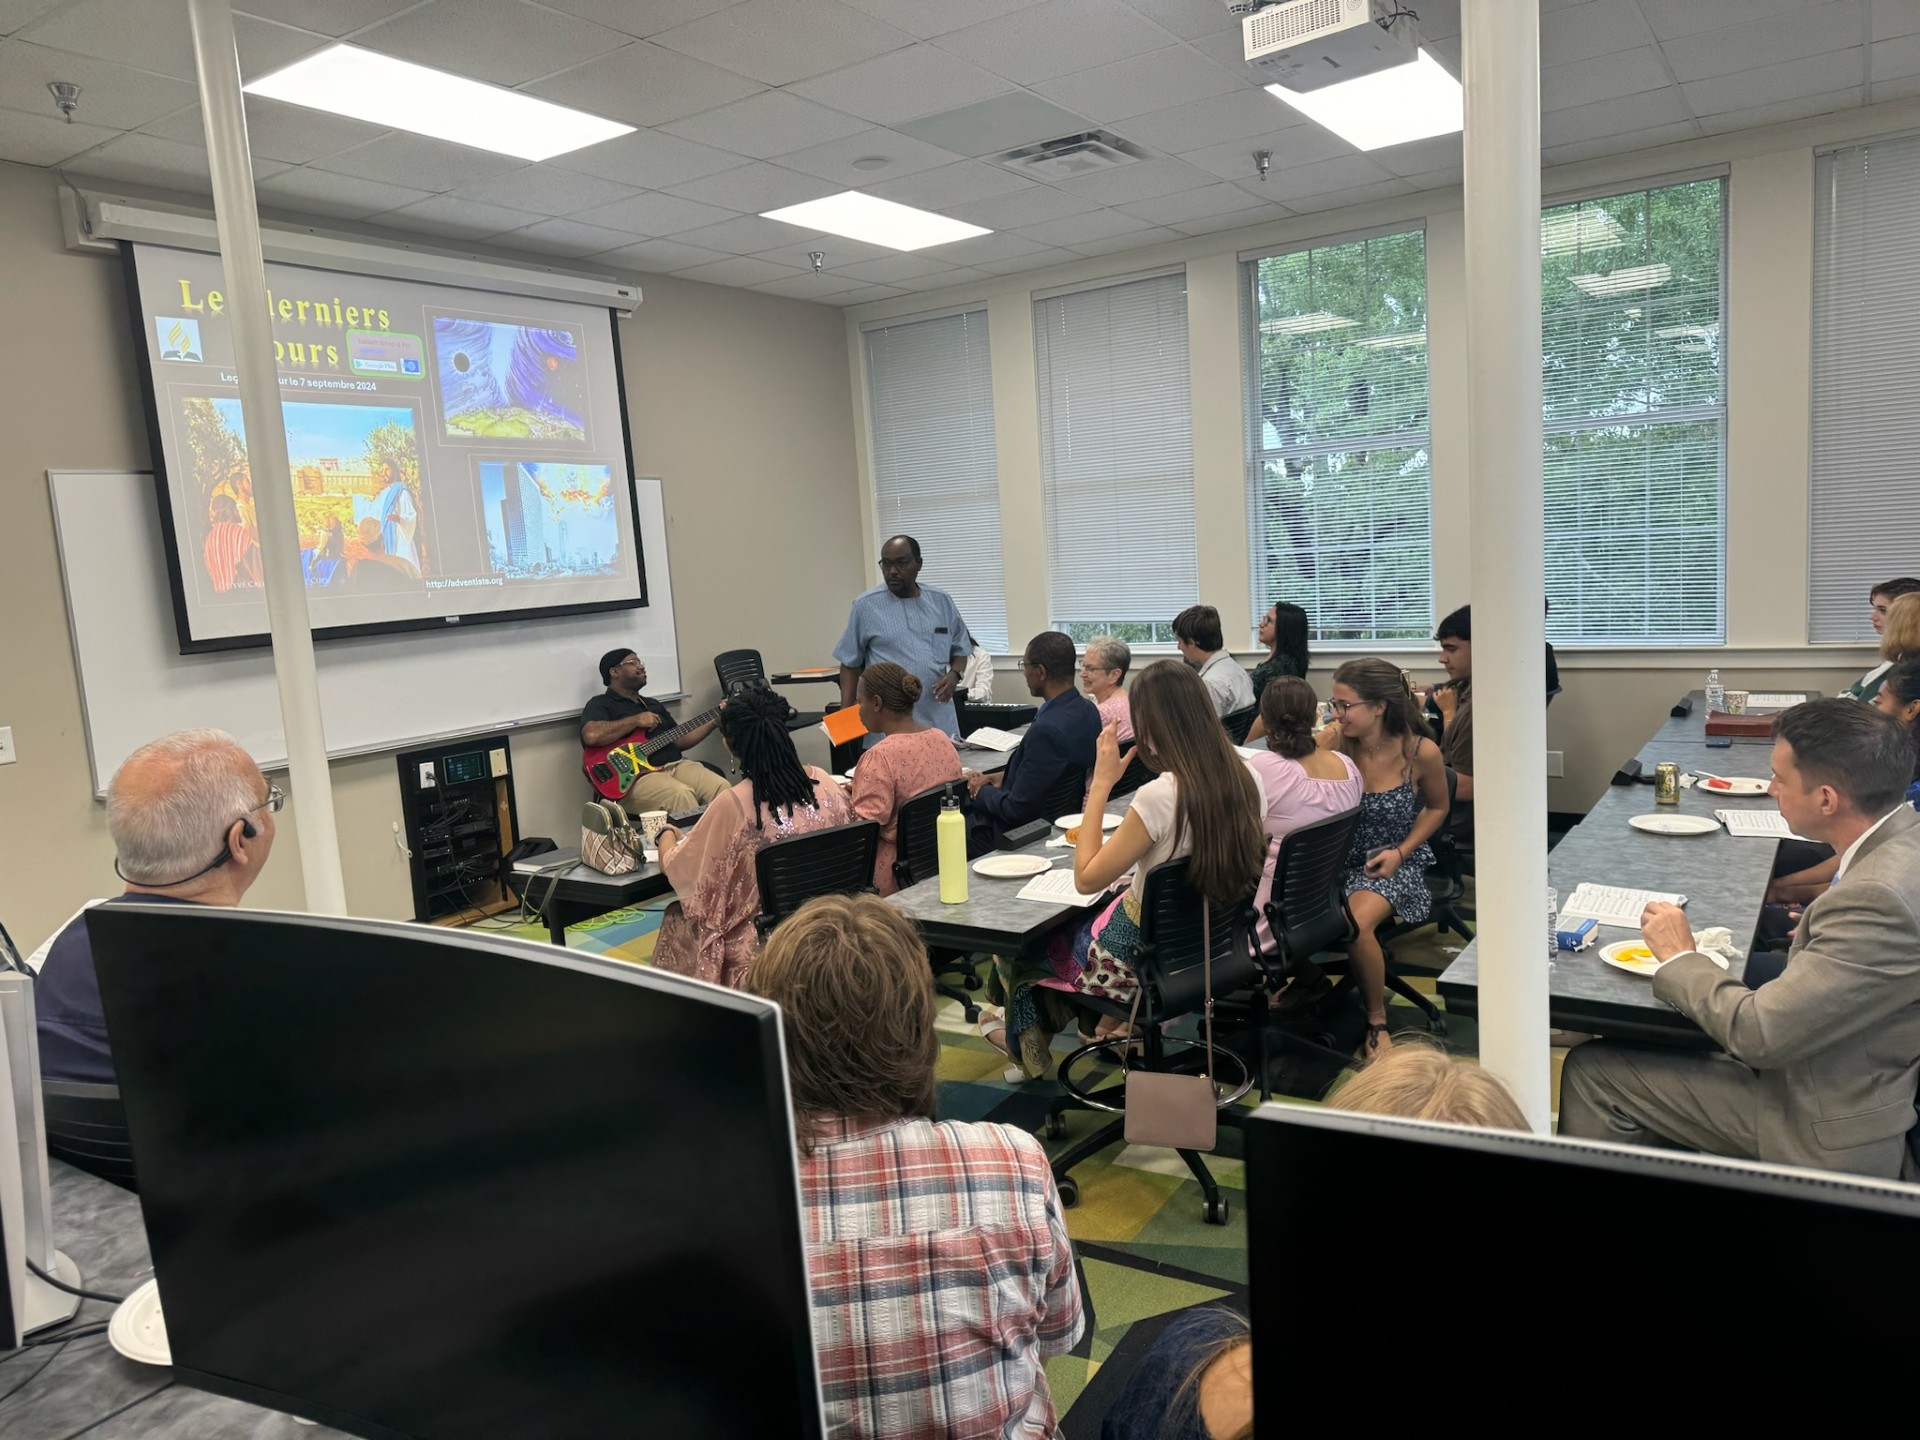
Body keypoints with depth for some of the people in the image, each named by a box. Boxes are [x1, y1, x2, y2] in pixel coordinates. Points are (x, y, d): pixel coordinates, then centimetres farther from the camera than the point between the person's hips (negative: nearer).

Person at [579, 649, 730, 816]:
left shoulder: (653, 704, 27)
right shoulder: (601, 705, 3)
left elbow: (679, 740, 25)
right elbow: (591, 736, -18)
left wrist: (715, 721, 16)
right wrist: (636, 720, -11)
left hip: (676, 764, 7)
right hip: (635, 776, -7)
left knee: (722, 788, -19)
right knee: (681, 795, -35)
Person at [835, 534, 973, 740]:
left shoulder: (942, 602, 8)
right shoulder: (866, 605, 0)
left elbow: (960, 650, 16)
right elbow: (850, 663, 4)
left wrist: (954, 674, -5)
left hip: (939, 722, 3)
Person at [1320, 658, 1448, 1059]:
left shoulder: (1421, 752, -12)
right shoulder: (1333, 741, -10)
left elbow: (1437, 807, 5)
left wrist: (1401, 851, -6)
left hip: (1392, 863, -2)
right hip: (1339, 856, 2)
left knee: (1355, 923, -31)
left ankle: (1377, 1020, -3)